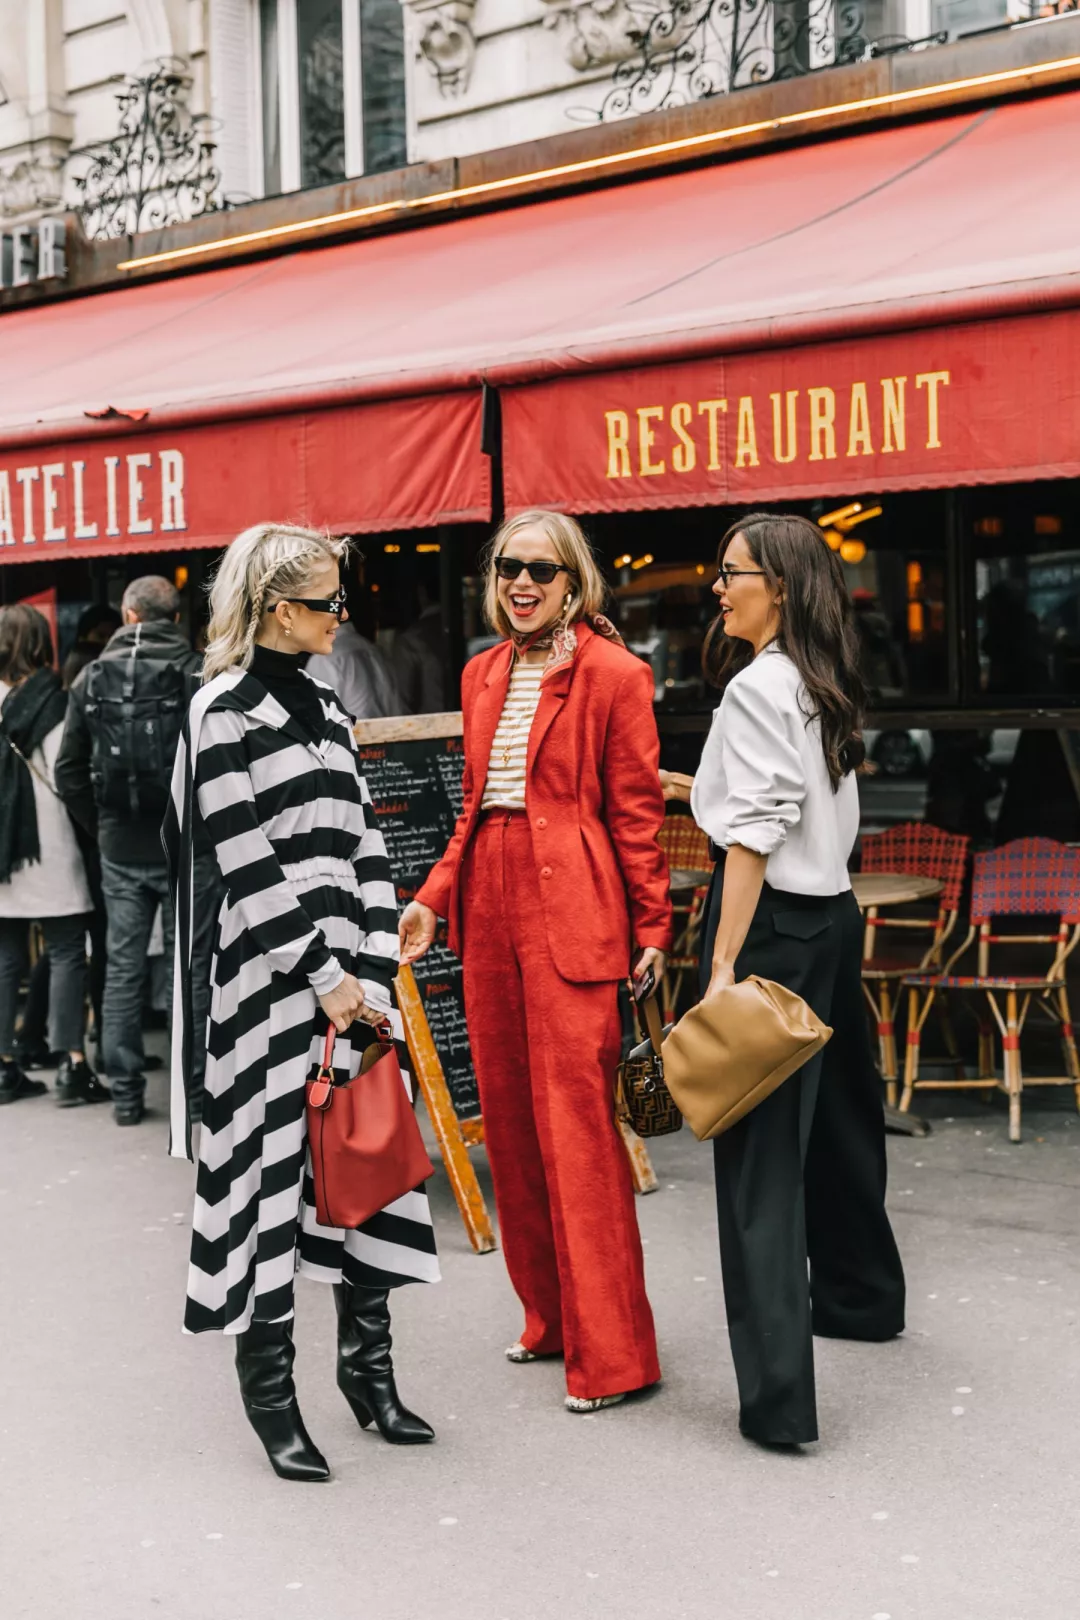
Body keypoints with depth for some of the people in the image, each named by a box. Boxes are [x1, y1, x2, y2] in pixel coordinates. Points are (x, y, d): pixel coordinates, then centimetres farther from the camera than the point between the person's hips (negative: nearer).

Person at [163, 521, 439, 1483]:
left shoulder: (324, 707, 13)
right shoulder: (224, 711, -8)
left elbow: (363, 845, 10)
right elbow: (249, 867, -13)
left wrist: (372, 969, 0)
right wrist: (325, 978, -12)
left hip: (353, 971, 7)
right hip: (273, 976, -7)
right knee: (273, 1165, 0)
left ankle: (367, 1360, 23)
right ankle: (269, 1383, 15)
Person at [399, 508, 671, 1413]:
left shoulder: (611, 674, -5)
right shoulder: (484, 675, 15)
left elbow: (636, 812, -5)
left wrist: (653, 927, -7)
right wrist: (434, 897, 10)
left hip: (571, 912, -7)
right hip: (490, 905, 7)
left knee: (577, 1125, -5)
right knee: (509, 1120, 12)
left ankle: (610, 1352, 6)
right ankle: (550, 1316, 26)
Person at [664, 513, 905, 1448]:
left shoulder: (757, 686, -14)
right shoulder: (827, 687, 11)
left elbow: (753, 837, -20)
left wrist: (723, 967, -21)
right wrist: (701, 790, 27)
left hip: (774, 923, -9)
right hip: (834, 914, 9)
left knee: (760, 1146, -9)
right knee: (834, 1114, 23)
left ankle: (779, 1394, -9)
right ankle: (859, 1296, 42)